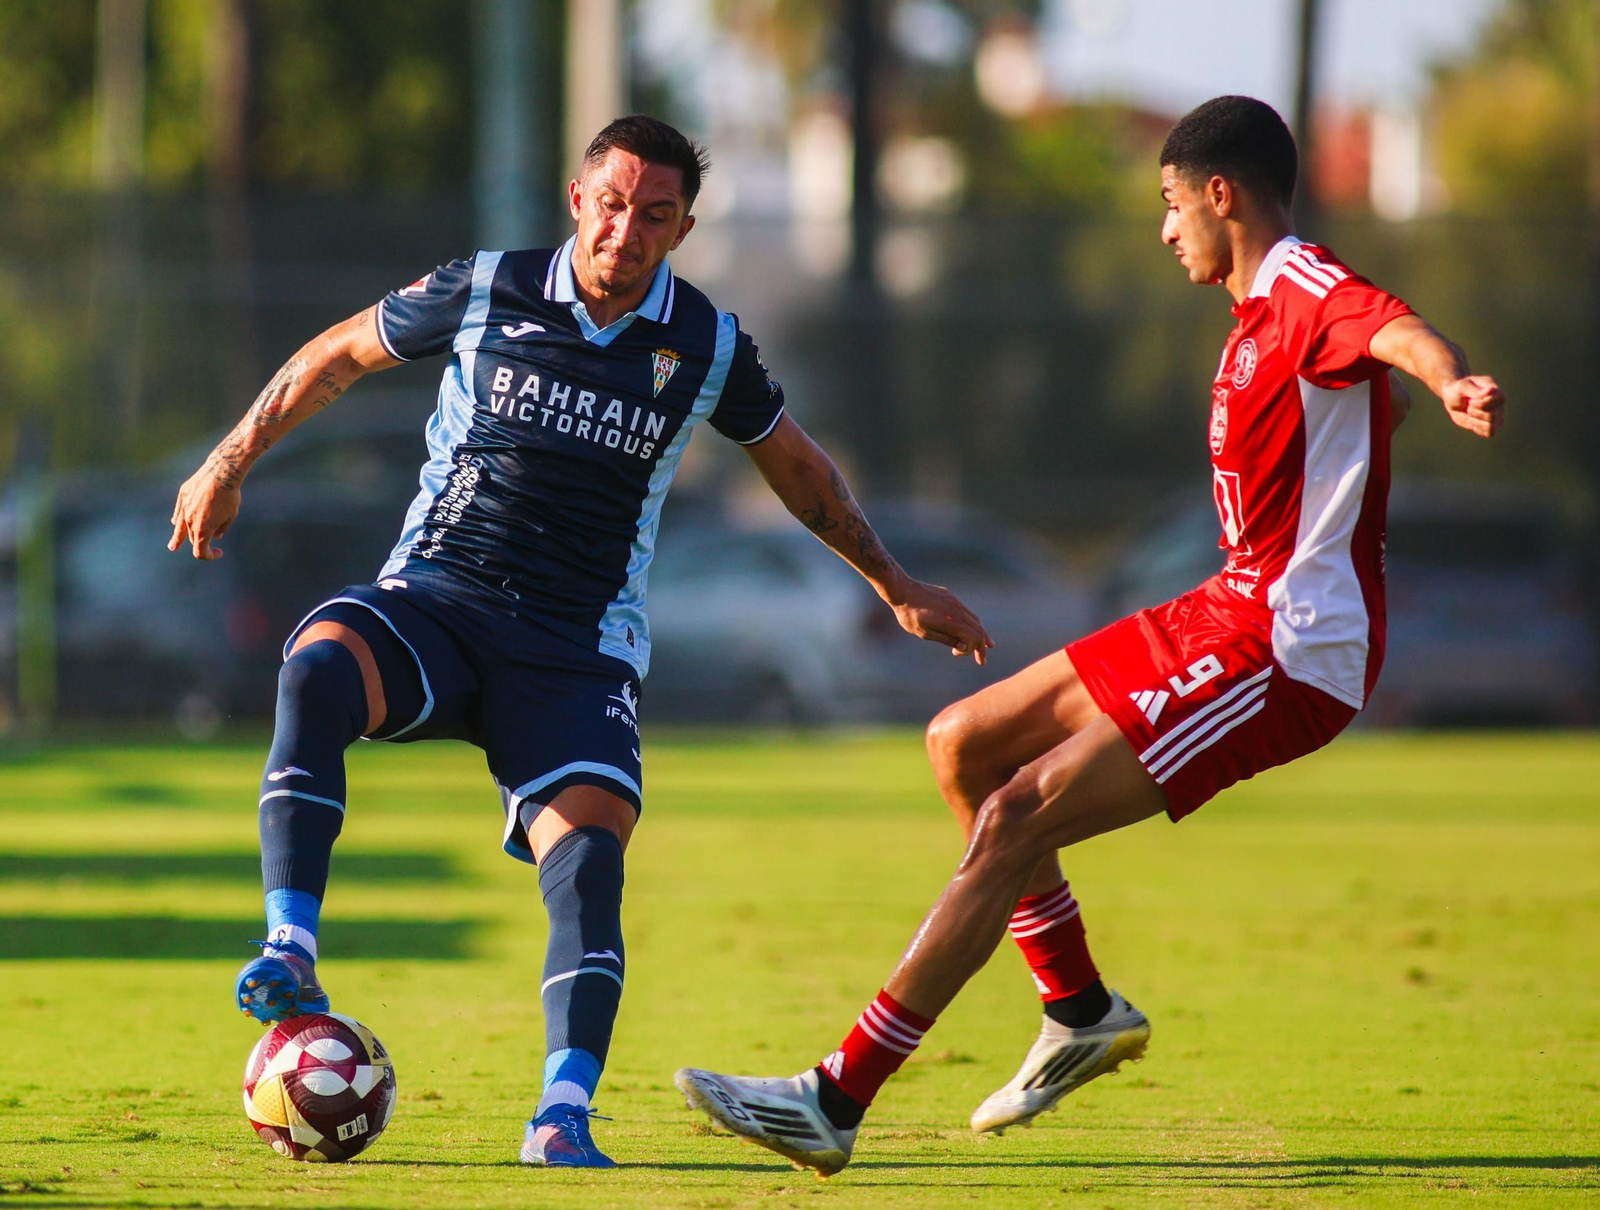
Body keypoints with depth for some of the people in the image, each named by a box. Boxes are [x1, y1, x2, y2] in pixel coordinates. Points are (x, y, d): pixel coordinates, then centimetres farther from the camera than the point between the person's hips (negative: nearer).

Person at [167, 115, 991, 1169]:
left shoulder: (708, 348, 4)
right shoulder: (485, 294, 0)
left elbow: (798, 466, 23)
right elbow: (340, 354, 16)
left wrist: (898, 587, 27)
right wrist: (230, 465, 20)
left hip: (578, 649, 1)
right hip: (434, 601, -1)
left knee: (590, 853, -24)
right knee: (317, 667, -34)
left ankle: (565, 1112, -27)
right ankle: (290, 956, -39)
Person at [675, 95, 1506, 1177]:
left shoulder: (1304, 286, -15)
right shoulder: (1264, 317, 16)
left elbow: (1396, 328, -38)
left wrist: (1455, 380, -60)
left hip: (1281, 657, -10)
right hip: (1231, 613, 10)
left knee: (1012, 821, -16)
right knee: (964, 744, 13)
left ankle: (837, 1102, -15)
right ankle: (1081, 1010, 20)